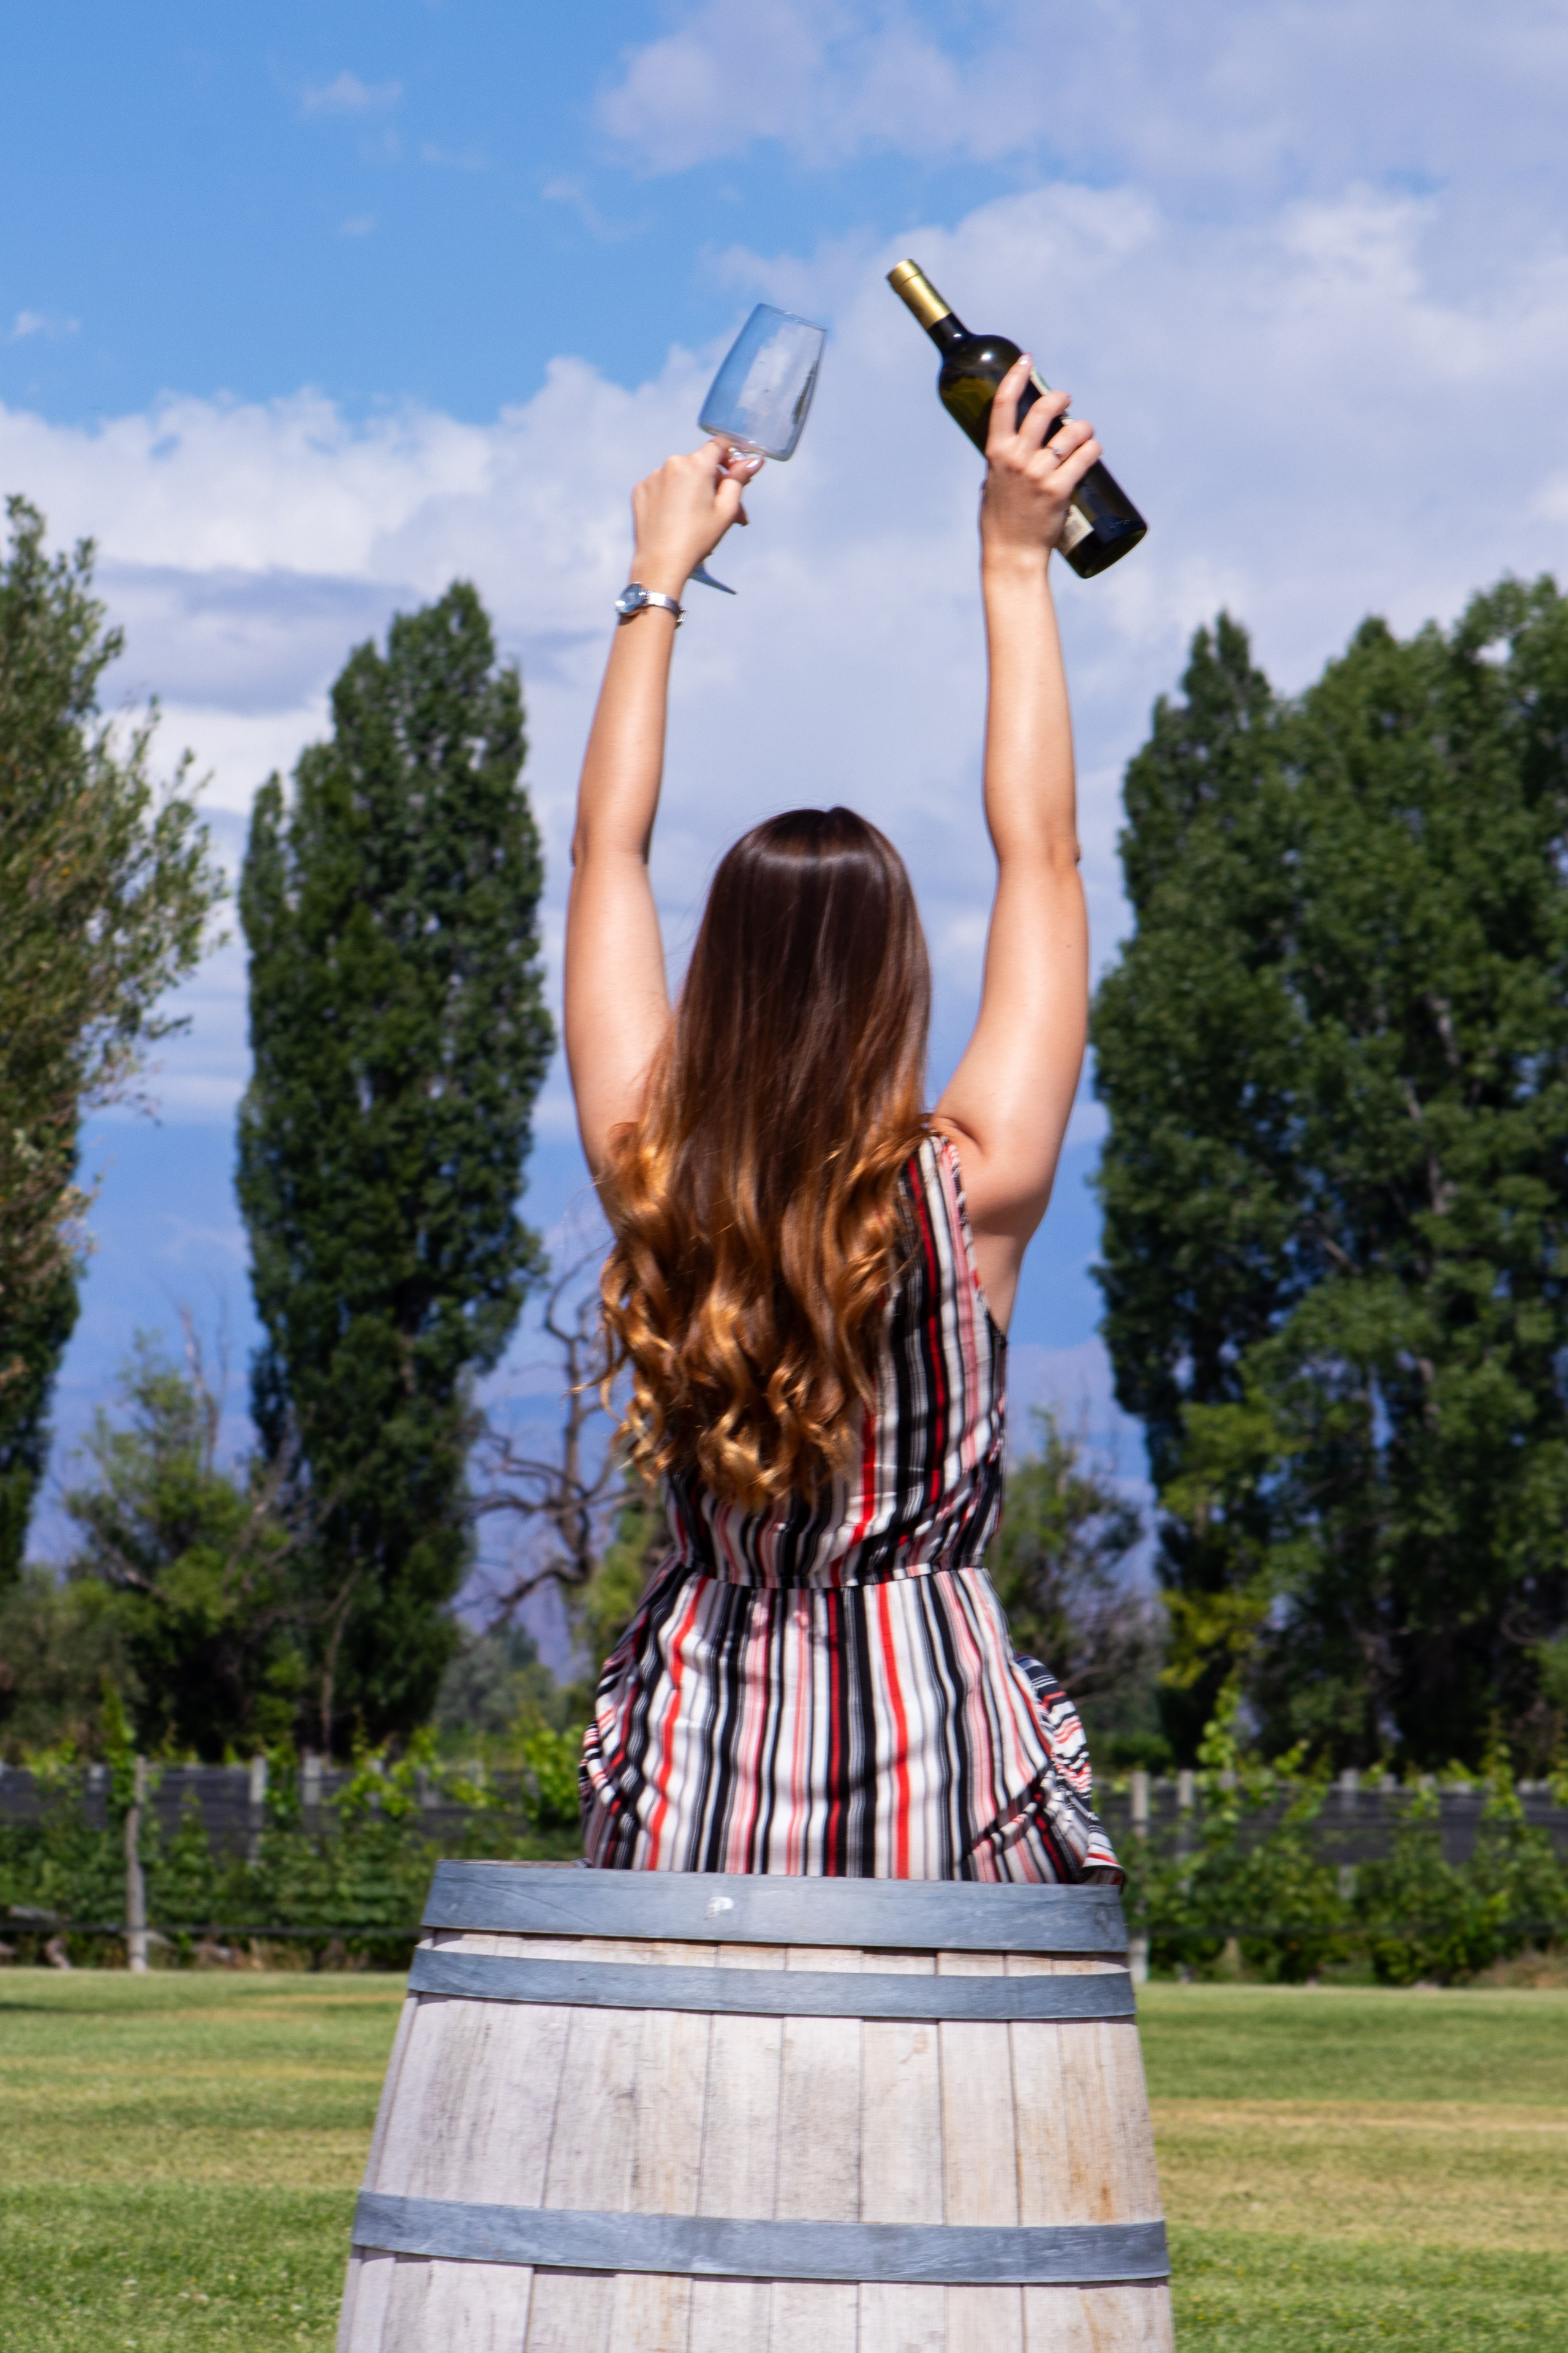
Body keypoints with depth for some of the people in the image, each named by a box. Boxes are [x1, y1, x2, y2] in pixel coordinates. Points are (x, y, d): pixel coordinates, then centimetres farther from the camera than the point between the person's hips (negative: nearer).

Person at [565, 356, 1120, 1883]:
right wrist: (1014, 564, 11)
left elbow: (607, 850, 12)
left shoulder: (652, 1186, -2)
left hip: (692, 1795, 3)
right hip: (938, 1771, -2)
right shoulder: (968, 1196, -8)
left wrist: (657, 582, 22)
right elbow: (1040, 856, 4)